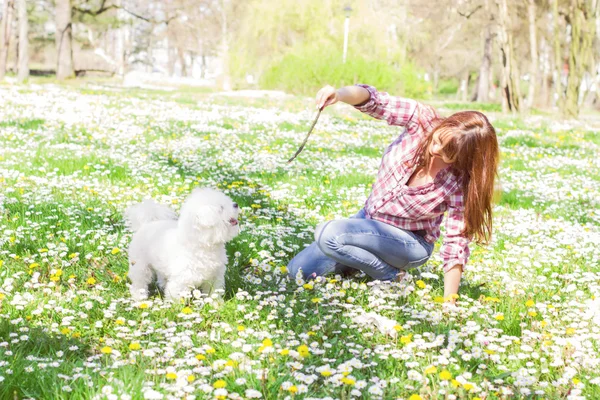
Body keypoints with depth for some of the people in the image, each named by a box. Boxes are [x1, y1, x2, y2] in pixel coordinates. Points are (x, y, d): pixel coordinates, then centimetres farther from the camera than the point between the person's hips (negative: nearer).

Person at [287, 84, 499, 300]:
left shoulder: (461, 181, -27)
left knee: (328, 234, -30)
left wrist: (448, 302, -24)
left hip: (409, 240, -5)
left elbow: (456, 243, -22)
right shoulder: (423, 120, -21)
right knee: (298, 270, 7)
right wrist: (340, 94, -46)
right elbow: (373, 100, -24)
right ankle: (370, 257, 24)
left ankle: (391, 275, -8)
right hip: (370, 218, 5)